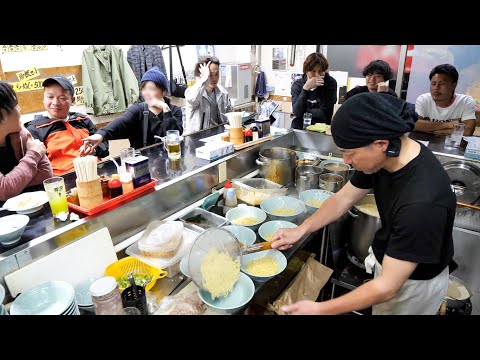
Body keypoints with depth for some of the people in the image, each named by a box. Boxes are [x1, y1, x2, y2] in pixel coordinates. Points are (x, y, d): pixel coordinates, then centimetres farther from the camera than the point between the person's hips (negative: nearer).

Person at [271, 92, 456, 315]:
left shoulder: (422, 201, -39)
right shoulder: (388, 154, -16)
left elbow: (387, 287, -32)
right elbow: (344, 197, -2)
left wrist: (320, 309, -27)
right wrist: (301, 230, -10)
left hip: (414, 282, -6)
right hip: (390, 258, 6)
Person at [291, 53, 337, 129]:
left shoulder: (331, 83, -4)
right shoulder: (297, 84, 1)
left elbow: (324, 114, -10)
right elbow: (297, 112, -14)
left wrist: (304, 111, -6)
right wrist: (305, 88, -21)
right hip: (299, 128, -1)